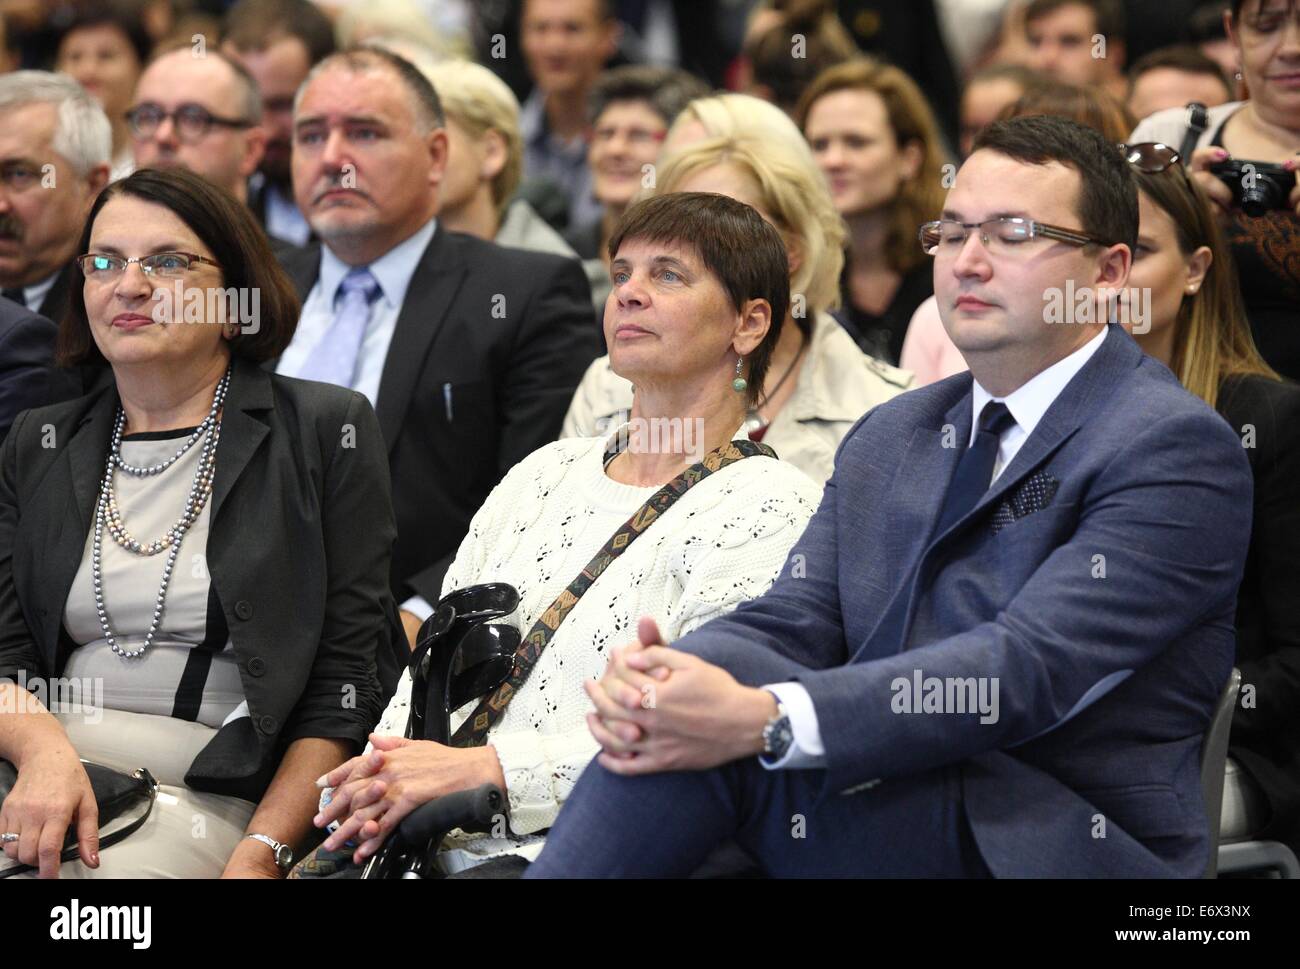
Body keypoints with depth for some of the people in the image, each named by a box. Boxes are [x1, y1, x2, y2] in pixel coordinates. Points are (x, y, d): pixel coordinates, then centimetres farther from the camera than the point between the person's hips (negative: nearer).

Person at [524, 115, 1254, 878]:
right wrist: (656, 677, -17)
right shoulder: (889, 439, 20)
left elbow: (1030, 667, -20)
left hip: (1062, 849, -6)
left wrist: (767, 722, -30)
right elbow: (792, 621, 7)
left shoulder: (1176, 447, -7)